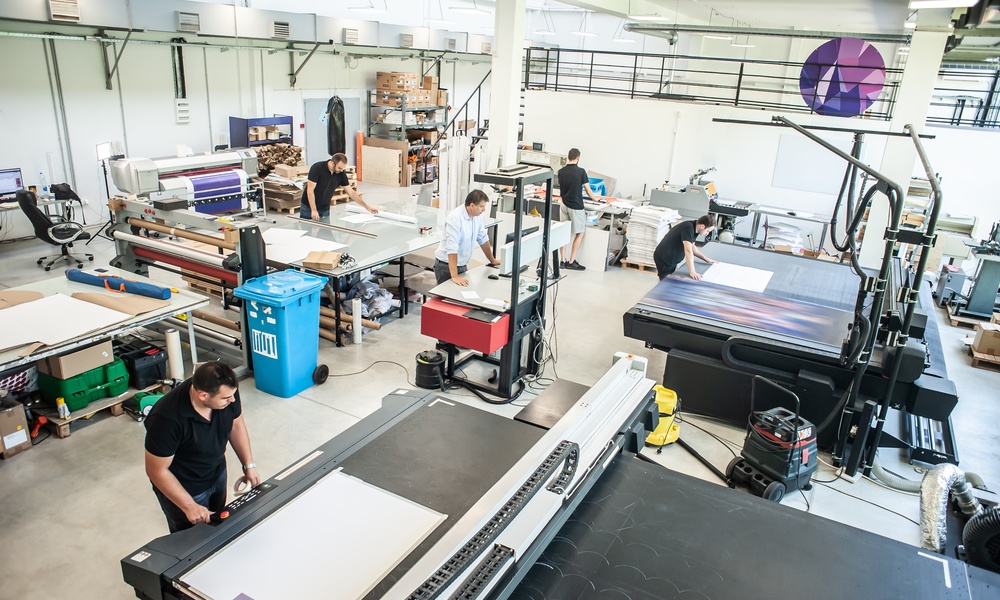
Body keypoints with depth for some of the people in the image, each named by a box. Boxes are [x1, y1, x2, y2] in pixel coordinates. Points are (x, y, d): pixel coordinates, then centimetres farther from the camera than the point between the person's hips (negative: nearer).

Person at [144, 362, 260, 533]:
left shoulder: (226, 391, -24)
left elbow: (236, 425, -3)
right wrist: (189, 506, -23)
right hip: (182, 487, -5)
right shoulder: (166, 419, -37)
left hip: (217, 473, 5)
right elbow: (157, 471, -24)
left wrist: (249, 465, -4)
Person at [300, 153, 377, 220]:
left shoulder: (341, 174, -6)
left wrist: (367, 207, -5)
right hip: (309, 208, -4)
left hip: (325, 209, 4)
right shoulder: (317, 168, -19)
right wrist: (314, 210, -26)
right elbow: (310, 190, -20)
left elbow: (351, 192, 0)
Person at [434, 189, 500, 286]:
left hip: (462, 265, 7)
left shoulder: (477, 216, -1)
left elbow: (483, 239, 15)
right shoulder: (455, 218, -24)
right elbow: (452, 249, -30)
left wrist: (492, 260, 22)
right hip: (446, 266, -7)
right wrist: (454, 276, -35)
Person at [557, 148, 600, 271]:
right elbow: (588, 191, -8)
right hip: (576, 207, -5)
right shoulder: (581, 172, -12)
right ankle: (571, 262, 5)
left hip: (564, 205, 5)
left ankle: (562, 260, 11)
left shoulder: (561, 172, 2)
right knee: (579, 233, 7)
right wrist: (595, 199, 12)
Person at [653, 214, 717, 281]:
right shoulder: (688, 228, -28)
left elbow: (691, 247, 15)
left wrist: (706, 259, 10)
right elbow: (688, 251, -37)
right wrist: (692, 272, -41)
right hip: (663, 259, -10)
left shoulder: (693, 228, 1)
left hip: (670, 259, 10)